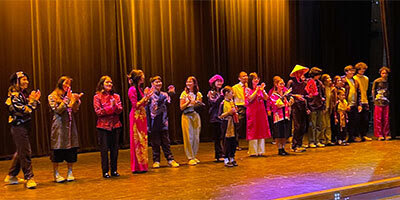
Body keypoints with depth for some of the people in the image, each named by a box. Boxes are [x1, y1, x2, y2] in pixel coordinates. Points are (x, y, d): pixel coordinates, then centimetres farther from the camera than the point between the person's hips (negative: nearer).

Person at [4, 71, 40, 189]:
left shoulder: (23, 94, 13)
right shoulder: (14, 95, -14)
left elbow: (31, 109, 15)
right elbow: (24, 111, -21)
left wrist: (35, 100, 1)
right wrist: (32, 100, -14)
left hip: (24, 126, 10)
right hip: (19, 127, -10)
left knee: (20, 152, 17)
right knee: (25, 152, -8)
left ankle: (11, 176, 27)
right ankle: (29, 178, -4)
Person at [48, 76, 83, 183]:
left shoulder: (70, 95, 14)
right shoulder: (52, 97, 2)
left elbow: (75, 110, 6)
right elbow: (57, 110, -9)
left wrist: (76, 100, -11)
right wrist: (67, 99, -13)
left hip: (70, 125, 4)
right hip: (59, 125, -4)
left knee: (71, 149, 3)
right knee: (58, 149, -2)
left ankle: (70, 172, 13)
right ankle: (56, 174, 7)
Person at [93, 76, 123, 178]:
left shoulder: (116, 96, 11)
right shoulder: (97, 97, 2)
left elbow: (120, 110, 2)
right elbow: (98, 112, -7)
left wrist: (115, 105, -18)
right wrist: (110, 107, -16)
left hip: (115, 125, 3)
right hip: (103, 126, -3)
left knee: (115, 149, 5)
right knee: (104, 149, 0)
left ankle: (114, 170, 15)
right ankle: (105, 171, 8)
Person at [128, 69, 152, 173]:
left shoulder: (140, 89, 14)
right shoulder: (132, 89, -12)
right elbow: (136, 105, -15)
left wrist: (147, 96, 6)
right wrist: (146, 97, -15)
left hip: (142, 116, 9)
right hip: (136, 116, -9)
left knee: (143, 140, 11)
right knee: (137, 141, -5)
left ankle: (142, 165, 18)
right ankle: (137, 167, 1)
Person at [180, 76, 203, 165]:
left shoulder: (198, 94, 9)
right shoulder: (184, 93, 3)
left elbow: (201, 106, 10)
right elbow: (181, 107, -1)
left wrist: (195, 103, -9)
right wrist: (189, 102, -15)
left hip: (196, 116, 3)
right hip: (187, 116, -3)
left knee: (196, 137, 2)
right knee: (189, 137, -5)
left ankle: (194, 156, 14)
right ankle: (190, 158, 0)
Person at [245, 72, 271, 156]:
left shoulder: (260, 88, 13)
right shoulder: (247, 89, 0)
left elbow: (266, 98, 4)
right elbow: (249, 99, -14)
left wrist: (262, 90, -10)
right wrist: (256, 91, -15)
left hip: (261, 112, 5)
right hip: (252, 113, -5)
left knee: (261, 131, 4)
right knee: (253, 132, -4)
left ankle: (260, 151, 10)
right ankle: (253, 152, 1)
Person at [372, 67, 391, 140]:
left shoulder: (387, 81, 8)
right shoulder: (377, 81, -1)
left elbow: (389, 91, 16)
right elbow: (373, 91, 1)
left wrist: (388, 99, 5)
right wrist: (375, 100, -4)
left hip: (386, 102, 3)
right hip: (379, 102, -3)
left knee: (386, 118, 3)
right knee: (378, 118, -2)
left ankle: (386, 134, 9)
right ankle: (379, 135, 2)